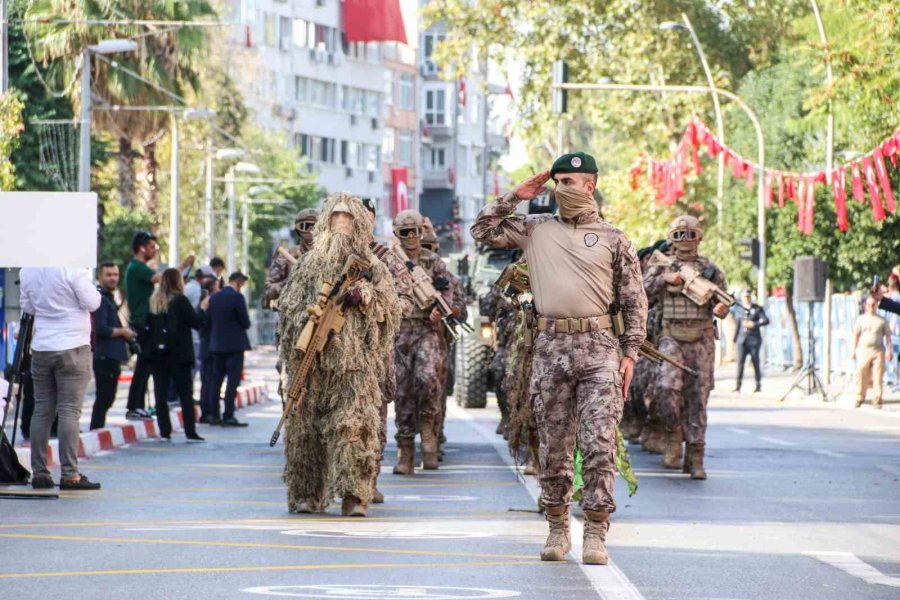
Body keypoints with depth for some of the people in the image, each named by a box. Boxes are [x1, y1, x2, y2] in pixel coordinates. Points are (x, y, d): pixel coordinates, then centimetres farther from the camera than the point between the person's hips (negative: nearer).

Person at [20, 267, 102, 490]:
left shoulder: (27, 271, 5)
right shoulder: (73, 269, -14)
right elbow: (92, 303, -10)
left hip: (41, 348, 5)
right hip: (72, 347, -5)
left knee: (42, 410, 9)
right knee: (69, 411, -5)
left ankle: (39, 473, 9)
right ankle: (69, 474, -7)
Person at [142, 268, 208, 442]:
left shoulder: (153, 302, 5)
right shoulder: (180, 301, -8)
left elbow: (147, 326, 6)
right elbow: (196, 323, -6)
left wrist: (147, 349, 14)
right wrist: (202, 308, 9)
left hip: (157, 354, 4)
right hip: (178, 354, -4)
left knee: (161, 393, 3)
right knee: (186, 394, 2)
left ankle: (165, 432, 1)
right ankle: (190, 433, -2)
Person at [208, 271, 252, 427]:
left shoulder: (214, 298, 5)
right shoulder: (237, 297, -13)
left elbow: (208, 321, 9)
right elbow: (245, 322, -12)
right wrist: (245, 325, 10)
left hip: (216, 345, 6)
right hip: (235, 344, -6)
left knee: (216, 381, 12)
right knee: (232, 381, -5)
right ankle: (228, 416, -9)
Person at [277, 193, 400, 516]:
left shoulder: (372, 267, 14)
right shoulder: (309, 263, 16)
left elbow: (390, 306, 7)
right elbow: (288, 306, 12)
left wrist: (365, 297, -10)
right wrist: (312, 313, -5)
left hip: (355, 357, -2)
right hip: (311, 356, 2)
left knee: (354, 420, -14)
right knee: (306, 423, 0)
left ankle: (354, 494, -18)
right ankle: (306, 493, 7)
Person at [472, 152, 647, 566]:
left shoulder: (613, 240, 7)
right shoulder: (536, 229, 13)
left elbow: (634, 302, 7)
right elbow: (482, 232, 11)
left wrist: (630, 353, -1)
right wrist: (515, 197, 6)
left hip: (599, 348, -2)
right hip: (550, 347, 2)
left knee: (599, 445, -9)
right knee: (553, 446, 6)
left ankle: (595, 535, -6)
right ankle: (557, 529, 17)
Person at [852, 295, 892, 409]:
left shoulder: (882, 320, 10)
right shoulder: (861, 319, 12)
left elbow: (887, 336, 10)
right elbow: (856, 335, 12)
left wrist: (889, 351, 2)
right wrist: (854, 350, 5)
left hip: (878, 351, 0)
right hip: (864, 349, 0)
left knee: (878, 377, -5)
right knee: (862, 375, -2)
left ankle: (877, 400, -1)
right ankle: (860, 398, 11)